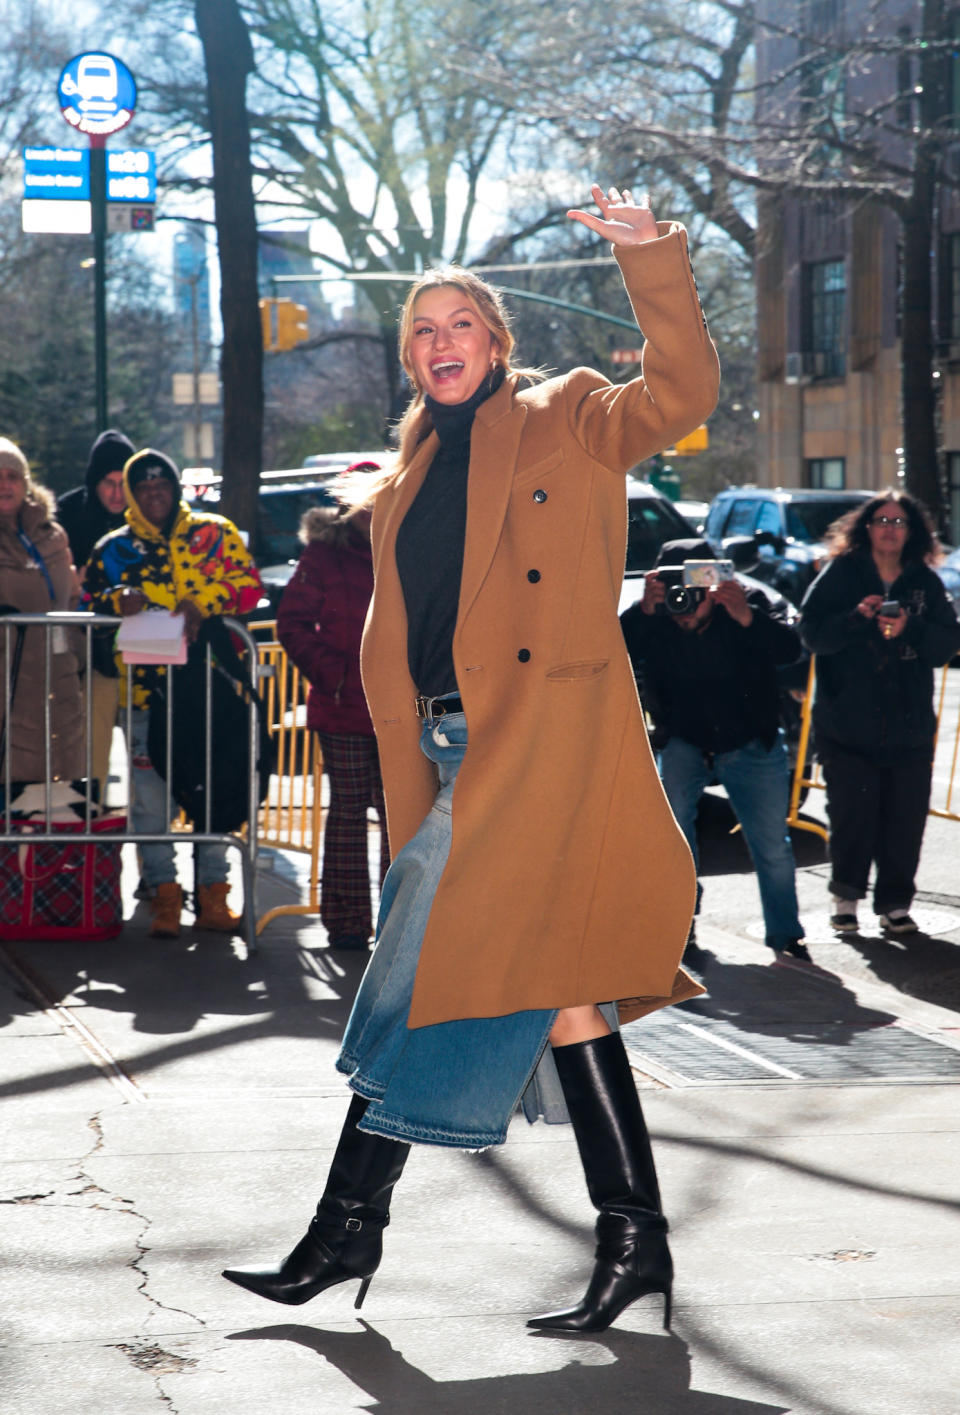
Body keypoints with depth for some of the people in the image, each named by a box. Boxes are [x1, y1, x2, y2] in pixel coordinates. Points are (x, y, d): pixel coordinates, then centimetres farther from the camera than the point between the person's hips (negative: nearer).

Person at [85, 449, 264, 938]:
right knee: (149, 796, -1)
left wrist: (202, 602, -15)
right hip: (146, 685, 1)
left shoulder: (214, 533, 9)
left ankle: (213, 897, 10)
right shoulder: (114, 548, 13)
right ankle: (164, 898, 6)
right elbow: (89, 603, 12)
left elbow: (249, 587, 1)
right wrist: (119, 600, -9)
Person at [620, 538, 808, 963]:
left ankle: (785, 934, 20)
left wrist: (747, 618, -47)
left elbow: (790, 650, -30)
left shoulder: (749, 604, -17)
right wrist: (643, 610, -45)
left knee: (773, 847, 1)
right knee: (672, 823, -21)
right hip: (684, 741, 0)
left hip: (752, 744, 0)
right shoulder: (655, 620, -16)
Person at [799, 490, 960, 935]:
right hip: (848, 720, -2)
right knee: (852, 814, -3)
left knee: (905, 816, 1)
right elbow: (812, 631, -5)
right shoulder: (840, 573, 2)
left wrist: (910, 629, -14)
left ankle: (894, 903, 12)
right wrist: (856, 617, -19)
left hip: (910, 726, 2)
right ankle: (845, 897, 14)